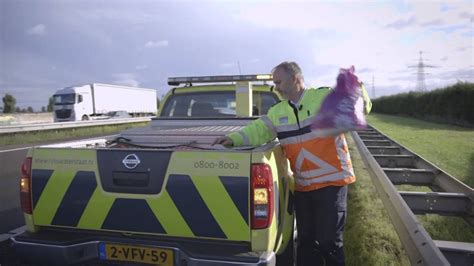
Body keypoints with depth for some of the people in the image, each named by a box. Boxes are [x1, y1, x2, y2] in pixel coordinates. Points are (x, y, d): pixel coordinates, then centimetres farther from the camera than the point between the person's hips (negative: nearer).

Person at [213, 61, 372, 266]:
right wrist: (234, 138, -14)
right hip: (302, 186, 5)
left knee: (328, 241, 5)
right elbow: (259, 130, 1)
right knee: (306, 240, 18)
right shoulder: (278, 111, 7)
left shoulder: (324, 97, -7)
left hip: (331, 181, -5)